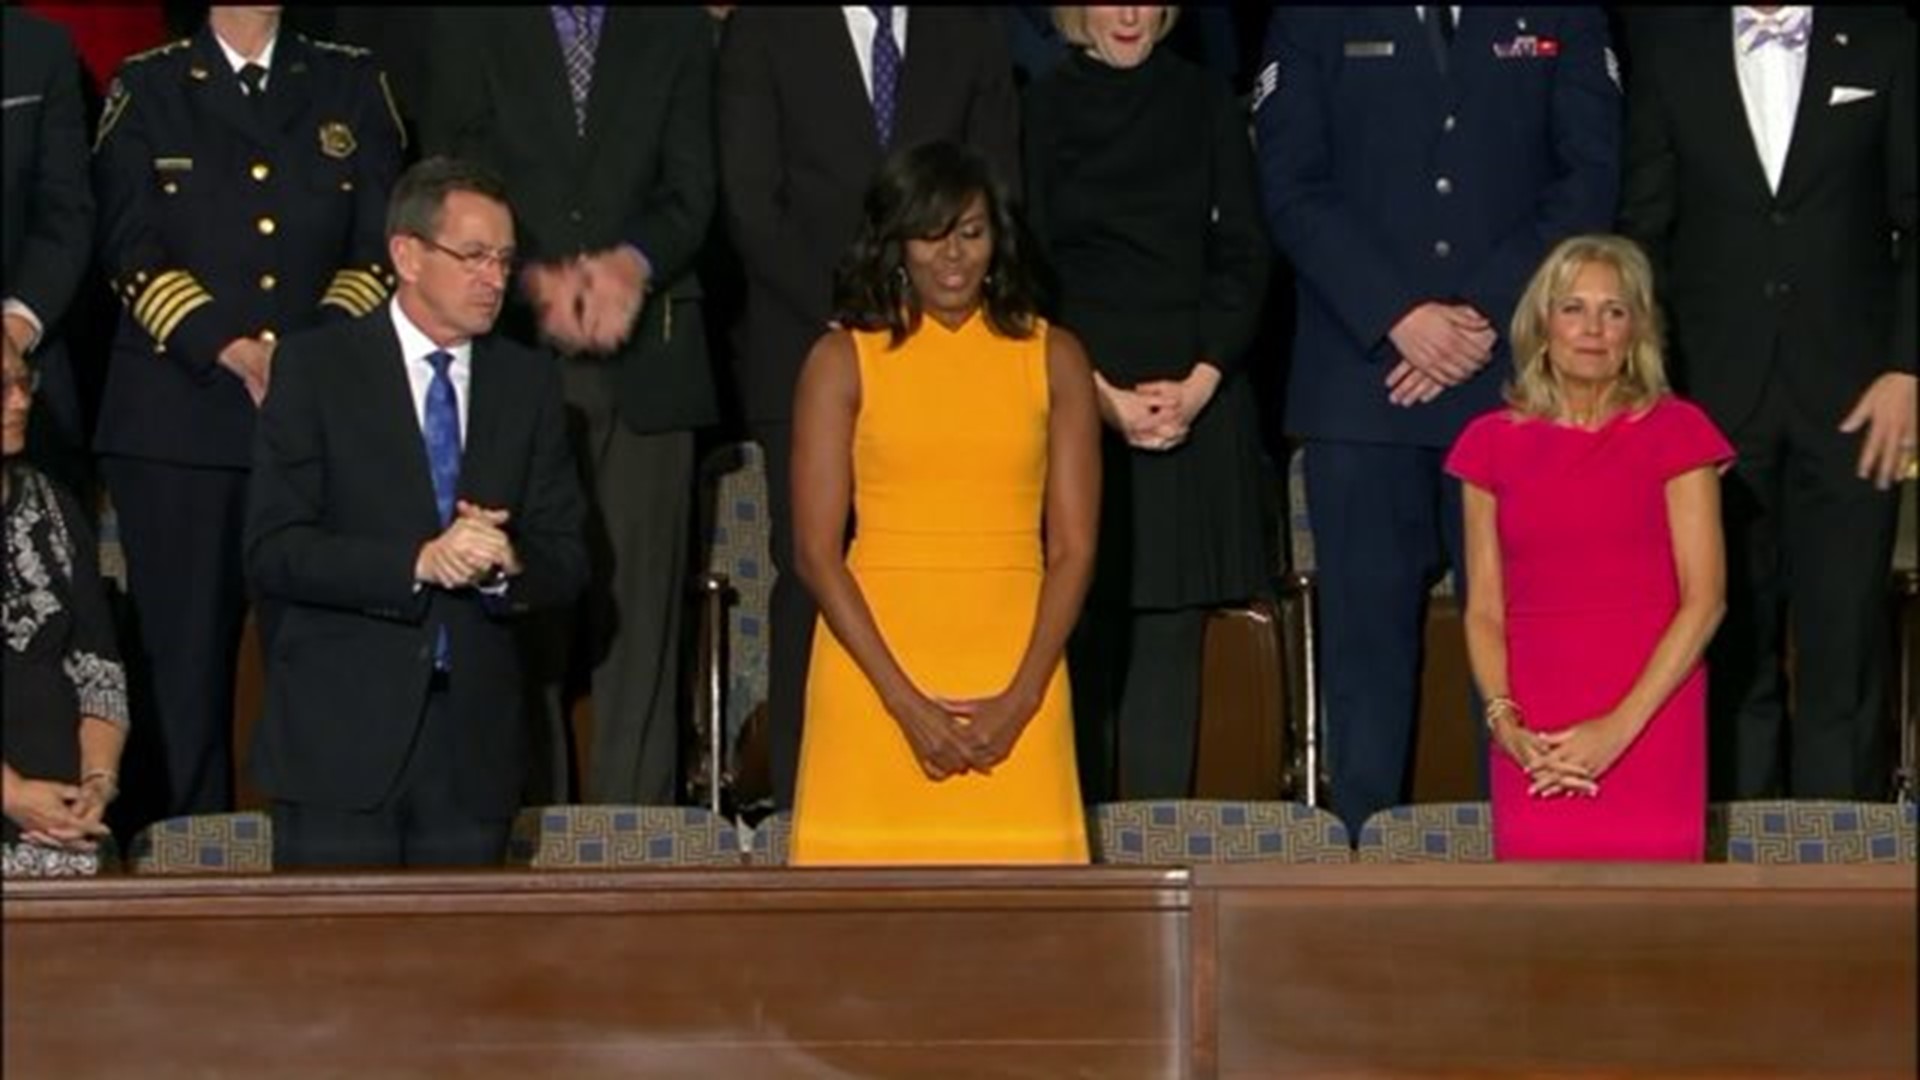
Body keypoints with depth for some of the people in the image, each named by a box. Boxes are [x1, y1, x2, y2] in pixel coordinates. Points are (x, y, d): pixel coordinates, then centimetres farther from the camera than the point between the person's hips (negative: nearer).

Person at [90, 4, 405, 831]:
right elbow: (130, 251, 1)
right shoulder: (145, 89, 11)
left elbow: (380, 246, 8)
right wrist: (233, 351, -11)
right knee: (181, 648, -3)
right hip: (180, 415, -1)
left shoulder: (352, 87, 15)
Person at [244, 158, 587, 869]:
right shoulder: (317, 368, 0)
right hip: (340, 739, -4)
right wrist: (419, 562, -20)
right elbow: (271, 555, -9)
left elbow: (567, 564, 10)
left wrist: (505, 565, -13)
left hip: (474, 752, 4)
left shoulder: (529, 383, 12)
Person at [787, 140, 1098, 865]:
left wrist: (1020, 699, -7)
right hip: (874, 666, -1)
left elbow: (1074, 548, 6)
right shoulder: (843, 362, 5)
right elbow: (816, 552, -1)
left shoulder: (1052, 360, 9)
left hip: (1014, 676, 1)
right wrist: (906, 701, -9)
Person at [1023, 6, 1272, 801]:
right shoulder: (1041, 110, 3)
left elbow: (1243, 256, 5)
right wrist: (1101, 394, -10)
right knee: (1078, 634, -2)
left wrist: (1200, 383, -7)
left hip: (1196, 402, 1)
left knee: (1170, 633, 0)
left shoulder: (1205, 103, 8)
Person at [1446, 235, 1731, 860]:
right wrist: (1505, 722, -7)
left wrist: (1618, 727, -10)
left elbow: (1704, 598, -2)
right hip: (1535, 744, 2)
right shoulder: (1493, 443, 12)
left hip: (1650, 725, -2)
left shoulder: (1676, 432, 4)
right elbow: (1484, 608, 9)